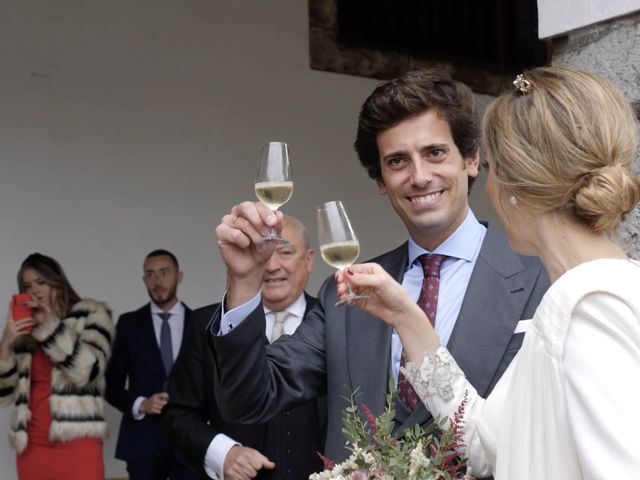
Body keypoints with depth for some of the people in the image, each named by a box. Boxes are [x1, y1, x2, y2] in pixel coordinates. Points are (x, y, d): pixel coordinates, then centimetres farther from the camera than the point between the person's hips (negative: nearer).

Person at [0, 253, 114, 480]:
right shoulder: (25, 330, 15)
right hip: (31, 444, 4)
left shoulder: (91, 314, 7)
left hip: (77, 441, -4)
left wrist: (50, 326, -8)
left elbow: (87, 370, -8)